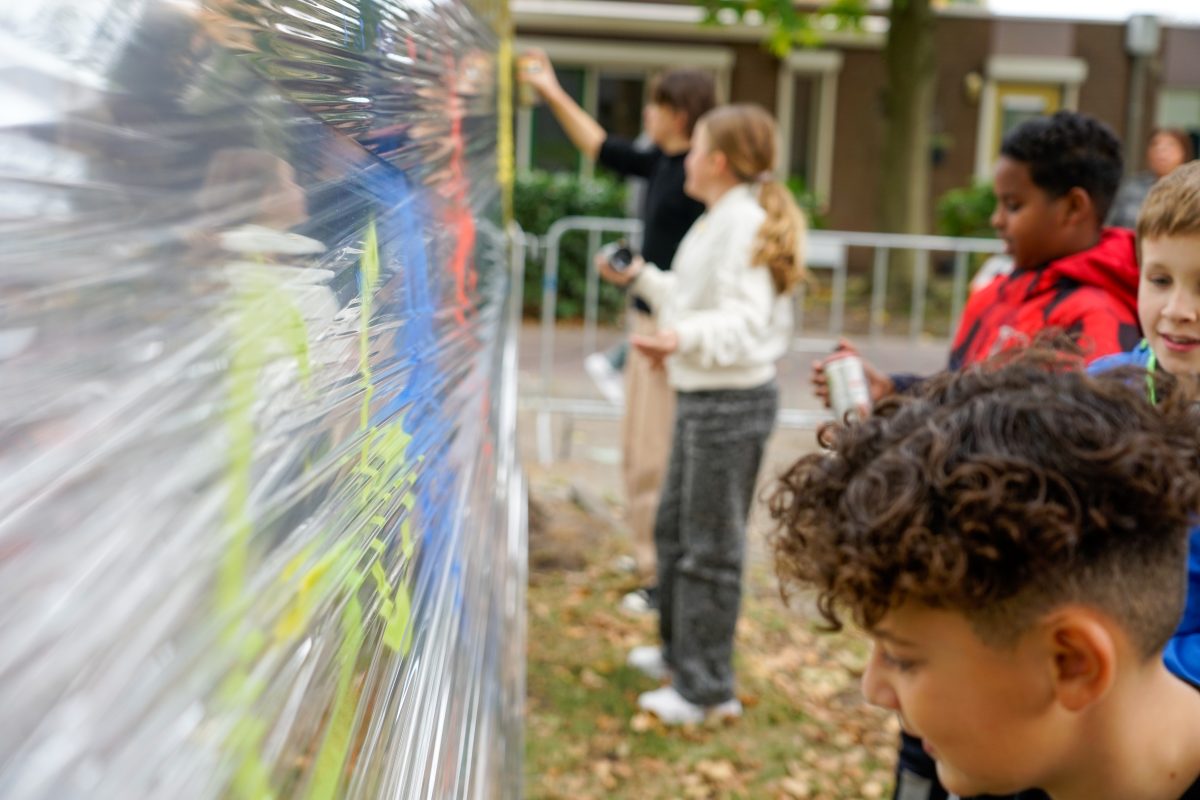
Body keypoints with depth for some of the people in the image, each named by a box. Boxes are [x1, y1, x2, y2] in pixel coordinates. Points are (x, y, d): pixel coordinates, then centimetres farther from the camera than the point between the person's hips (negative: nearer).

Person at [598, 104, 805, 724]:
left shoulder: (745, 224, -19)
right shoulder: (720, 220, 13)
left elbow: (743, 321, -28)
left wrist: (682, 336, -44)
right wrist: (642, 278, 28)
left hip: (732, 400, -11)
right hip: (701, 395, 11)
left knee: (710, 546, -3)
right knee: (675, 527, 21)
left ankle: (706, 688, 8)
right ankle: (681, 652, 37)